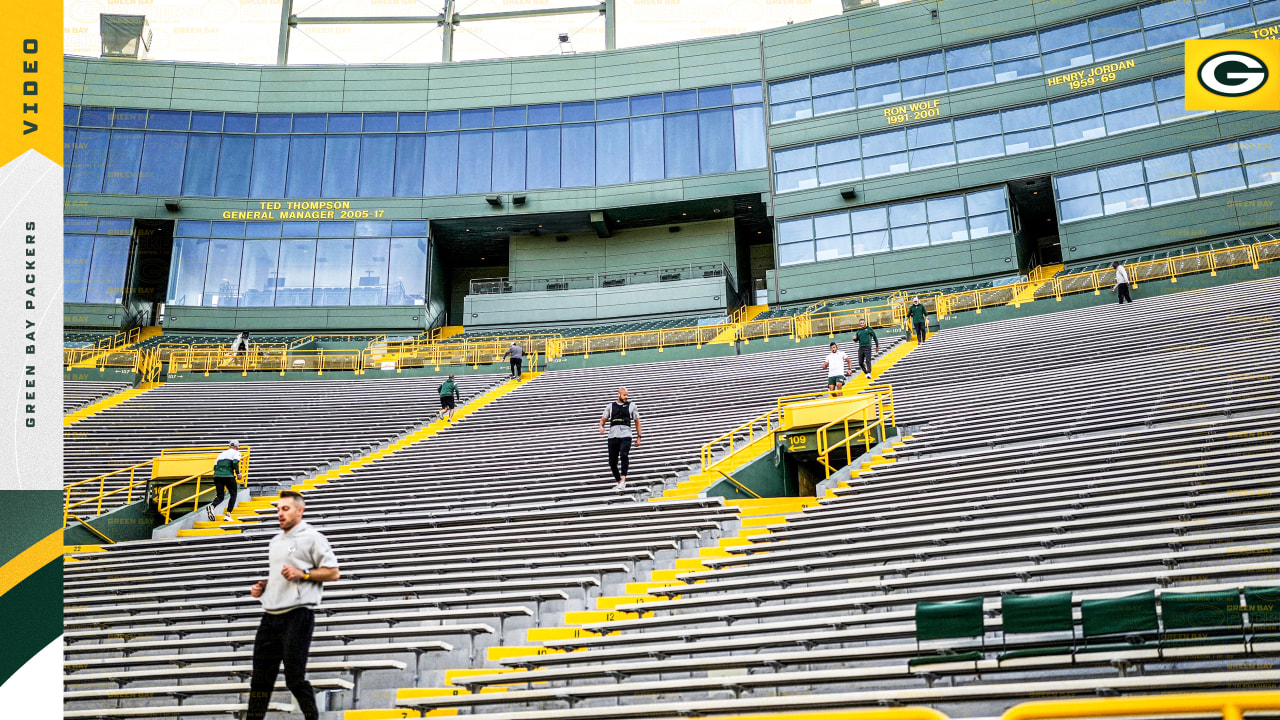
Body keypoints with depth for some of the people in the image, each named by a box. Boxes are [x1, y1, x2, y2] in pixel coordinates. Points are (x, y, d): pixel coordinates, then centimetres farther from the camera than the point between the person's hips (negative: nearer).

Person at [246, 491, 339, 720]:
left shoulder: (312, 537, -4)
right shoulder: (276, 540, 20)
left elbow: (332, 572, -7)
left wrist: (303, 574, -17)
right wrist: (263, 585, 12)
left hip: (297, 615, -8)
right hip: (271, 616, 8)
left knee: (295, 678, -4)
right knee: (261, 678, 9)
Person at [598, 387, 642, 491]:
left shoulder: (631, 405, 13)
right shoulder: (610, 406, 17)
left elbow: (637, 422, 15)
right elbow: (603, 419, 16)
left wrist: (639, 437, 9)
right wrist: (601, 426, -7)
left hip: (625, 436, -3)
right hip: (612, 436, 3)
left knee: (624, 455, -27)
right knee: (612, 462, 1)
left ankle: (623, 480, -29)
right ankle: (618, 482, 17)